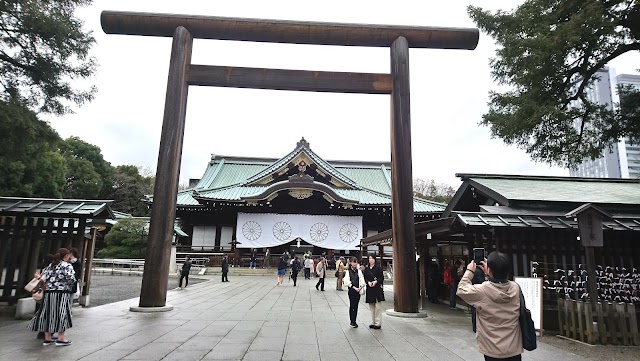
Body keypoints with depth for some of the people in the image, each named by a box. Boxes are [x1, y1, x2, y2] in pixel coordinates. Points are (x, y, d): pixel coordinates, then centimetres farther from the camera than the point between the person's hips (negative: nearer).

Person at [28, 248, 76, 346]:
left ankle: (47, 338, 19)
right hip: (62, 293, -7)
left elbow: (44, 278, 6)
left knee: (48, 314, 12)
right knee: (62, 314, 0)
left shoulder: (51, 265, 12)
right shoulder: (67, 266, -8)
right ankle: (61, 339, 3)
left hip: (48, 293, 7)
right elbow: (71, 279, -16)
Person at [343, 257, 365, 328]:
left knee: (356, 306, 7)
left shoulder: (359, 271, 8)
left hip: (358, 290, 3)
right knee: (352, 305, -5)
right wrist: (354, 287, -12)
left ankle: (354, 321, 17)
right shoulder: (348, 271, 0)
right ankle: (352, 322, 1)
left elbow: (362, 280, 4)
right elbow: (347, 281, -7)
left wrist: (360, 287, -12)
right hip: (351, 290, -3)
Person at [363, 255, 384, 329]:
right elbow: (365, 278, 8)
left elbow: (381, 278, -4)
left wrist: (376, 281, -19)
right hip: (369, 289, 5)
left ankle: (378, 323, 1)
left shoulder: (378, 268, -3)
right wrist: (368, 282, -11)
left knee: (377, 306, -4)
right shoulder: (366, 269, 10)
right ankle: (373, 322, 18)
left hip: (377, 289, -4)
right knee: (371, 306, 10)